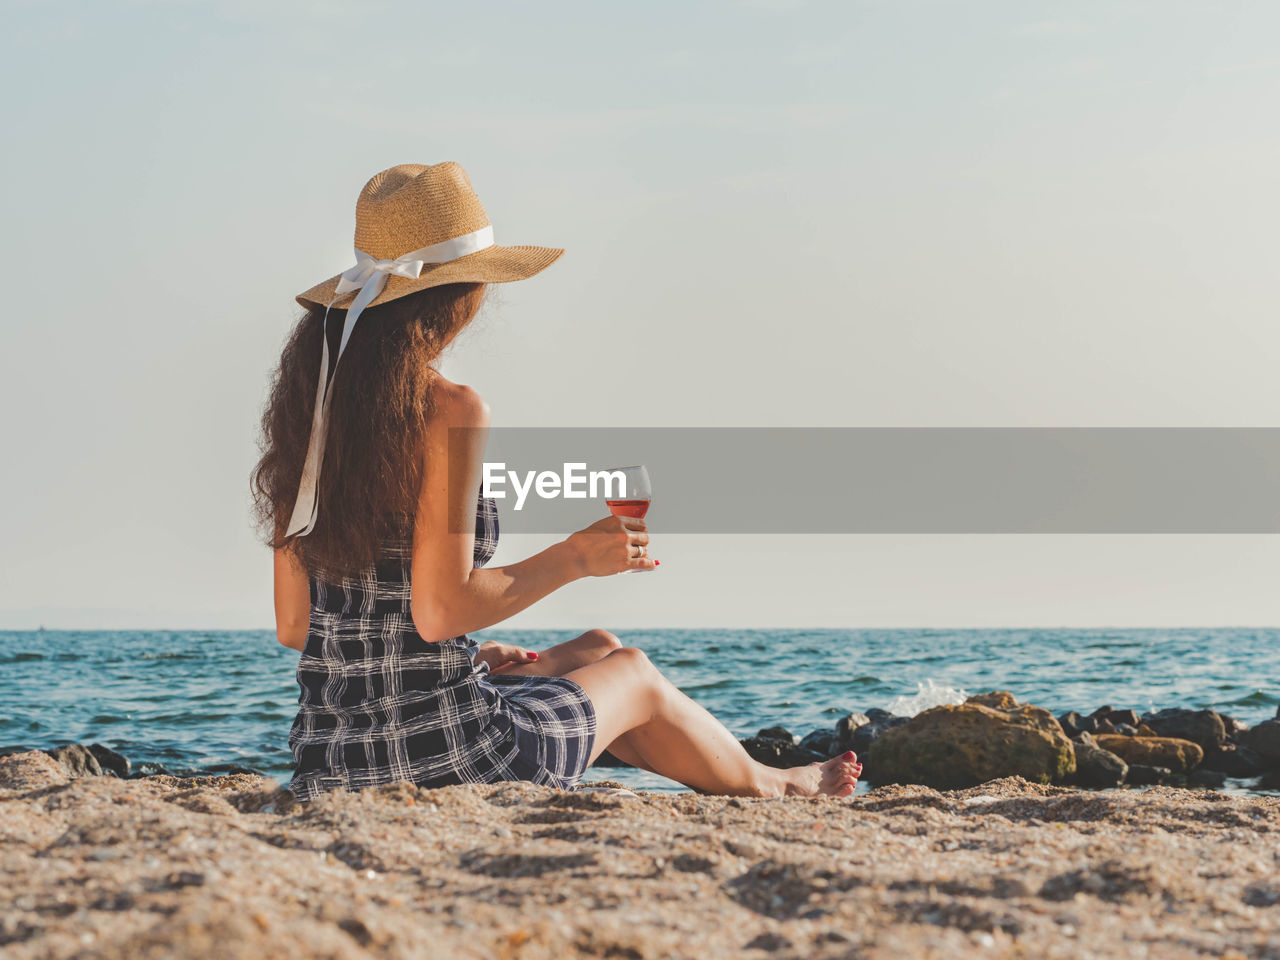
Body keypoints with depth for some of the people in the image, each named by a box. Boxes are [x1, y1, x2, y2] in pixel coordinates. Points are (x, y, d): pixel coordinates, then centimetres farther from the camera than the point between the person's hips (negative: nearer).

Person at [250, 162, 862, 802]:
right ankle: (767, 786, 52)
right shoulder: (450, 412, -17)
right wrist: (574, 558, -6)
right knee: (633, 674, 23)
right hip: (442, 757, -7)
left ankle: (754, 779, 52)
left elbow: (292, 625, 7)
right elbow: (438, 610, -21)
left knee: (599, 649, 30)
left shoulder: (306, 408, 5)